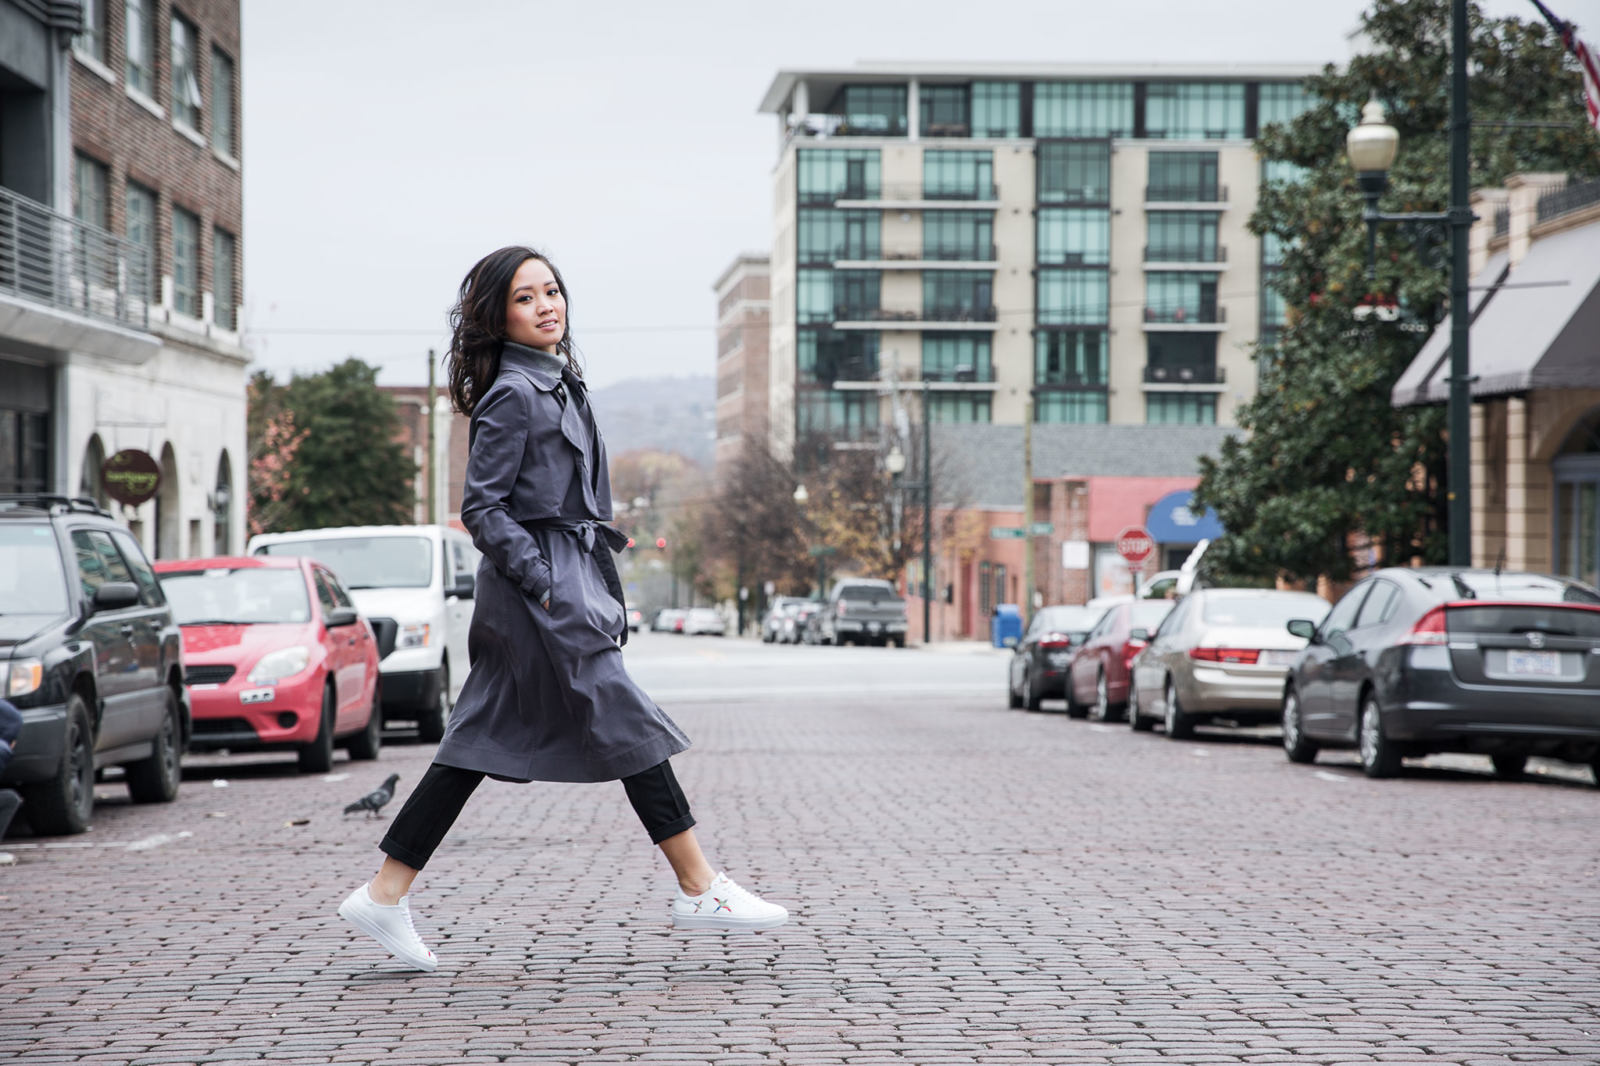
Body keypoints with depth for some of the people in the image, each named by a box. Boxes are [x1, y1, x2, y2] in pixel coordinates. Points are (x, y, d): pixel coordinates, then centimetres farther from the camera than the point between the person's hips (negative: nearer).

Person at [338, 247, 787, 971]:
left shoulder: (559, 384, 17)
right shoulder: (513, 394, -11)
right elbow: (481, 508, -14)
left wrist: (602, 594, 21)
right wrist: (543, 584, -18)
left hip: (568, 578, 10)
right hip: (539, 588, -10)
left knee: (488, 742, 8)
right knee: (627, 727, -6)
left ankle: (385, 895, 9)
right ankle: (700, 891, 0)